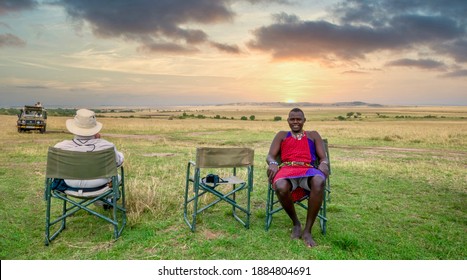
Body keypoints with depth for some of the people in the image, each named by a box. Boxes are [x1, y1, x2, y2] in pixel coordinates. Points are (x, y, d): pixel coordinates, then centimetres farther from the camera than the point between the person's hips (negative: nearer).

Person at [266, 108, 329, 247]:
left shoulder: (313, 135, 27)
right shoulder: (282, 135, 26)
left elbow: (323, 157, 16)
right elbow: (270, 156, 13)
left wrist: (324, 164, -11)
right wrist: (273, 163, -13)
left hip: (308, 169, 0)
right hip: (287, 169, 0)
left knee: (319, 182, -39)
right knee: (281, 188, -39)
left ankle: (307, 230, -26)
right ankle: (296, 223, -9)